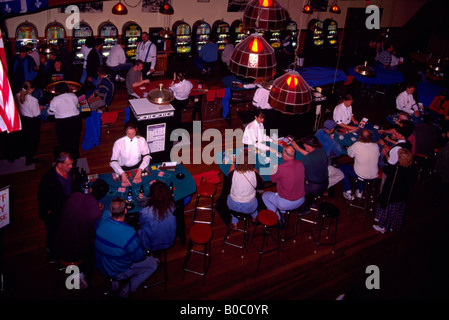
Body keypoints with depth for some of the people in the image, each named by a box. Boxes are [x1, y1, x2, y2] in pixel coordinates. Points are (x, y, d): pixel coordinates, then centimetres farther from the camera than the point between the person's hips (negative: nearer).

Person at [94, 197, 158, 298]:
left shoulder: (101, 221, -21)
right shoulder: (129, 233, -36)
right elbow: (139, 257, -20)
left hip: (100, 267, 6)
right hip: (119, 272, -6)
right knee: (153, 263, 11)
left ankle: (114, 282, 21)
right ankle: (128, 290, 10)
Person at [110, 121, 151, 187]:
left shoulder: (141, 140, -6)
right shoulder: (118, 143, -12)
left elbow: (146, 156, -7)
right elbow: (113, 162, -15)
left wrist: (140, 170, -23)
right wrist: (123, 174, -30)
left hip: (138, 167, 2)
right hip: (124, 170, -1)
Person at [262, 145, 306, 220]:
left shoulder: (280, 168, -26)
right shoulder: (300, 164, -9)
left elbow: (272, 179, -6)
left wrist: (274, 166, 5)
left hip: (286, 204, -6)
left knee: (264, 195, 18)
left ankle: (277, 218, 23)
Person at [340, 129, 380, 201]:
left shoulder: (357, 145, -22)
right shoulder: (376, 146, -10)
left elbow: (349, 153, -3)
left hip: (360, 175, -4)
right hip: (374, 176, 5)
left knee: (342, 167, 18)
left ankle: (348, 193, 19)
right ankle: (359, 191, 40)